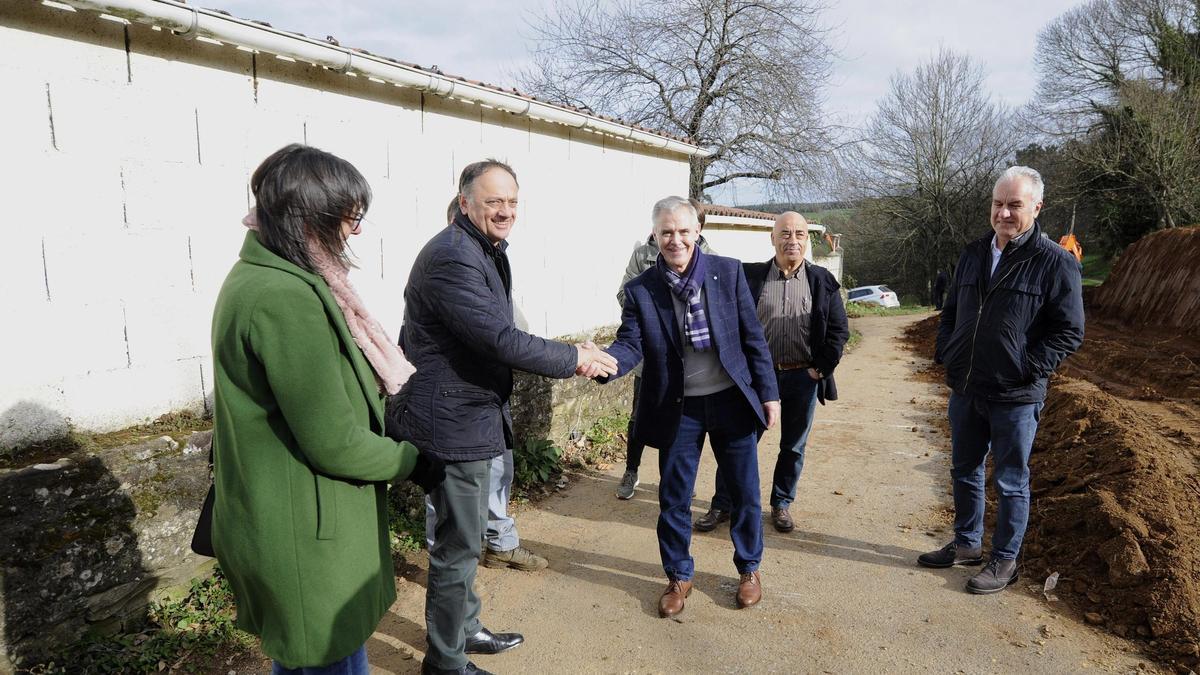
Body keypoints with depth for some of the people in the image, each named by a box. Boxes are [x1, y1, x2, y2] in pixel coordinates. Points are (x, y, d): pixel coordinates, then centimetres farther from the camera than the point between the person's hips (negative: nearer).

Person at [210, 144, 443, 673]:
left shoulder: (254, 274, 7)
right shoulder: (288, 296, -26)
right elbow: (334, 444, -23)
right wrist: (411, 462, -9)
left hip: (277, 520, 10)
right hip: (307, 536, -10)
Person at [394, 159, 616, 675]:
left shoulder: (483, 251, 13)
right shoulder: (453, 257, -22)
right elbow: (500, 340, -27)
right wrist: (574, 358, -18)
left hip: (472, 414, 11)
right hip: (454, 421, -11)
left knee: (465, 536, 23)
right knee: (458, 547, 4)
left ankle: (465, 628, 41)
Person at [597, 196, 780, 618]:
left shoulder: (728, 272, -3)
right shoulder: (640, 290, -5)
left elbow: (753, 337, 0)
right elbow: (630, 345, -12)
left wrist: (768, 393, -1)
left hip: (732, 401, 1)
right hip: (678, 409, 0)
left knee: (745, 493, 13)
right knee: (673, 499, 10)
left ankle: (749, 568, 37)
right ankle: (679, 576, 31)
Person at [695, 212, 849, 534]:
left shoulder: (822, 281, 1)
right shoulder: (749, 276, -3)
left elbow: (839, 329, 2)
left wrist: (822, 368, -4)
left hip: (803, 378, 1)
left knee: (793, 447, 13)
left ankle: (781, 504, 31)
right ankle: (722, 505, 18)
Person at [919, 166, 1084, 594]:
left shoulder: (1055, 263, -9)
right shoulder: (973, 255, 9)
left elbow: (1070, 331, -9)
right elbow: (951, 313, 18)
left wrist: (1028, 369, -16)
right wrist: (945, 353, 5)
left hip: (1016, 397, -6)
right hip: (965, 391, 6)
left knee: (1010, 482, 7)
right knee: (964, 471, 17)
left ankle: (1005, 561, 23)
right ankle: (967, 545, 35)